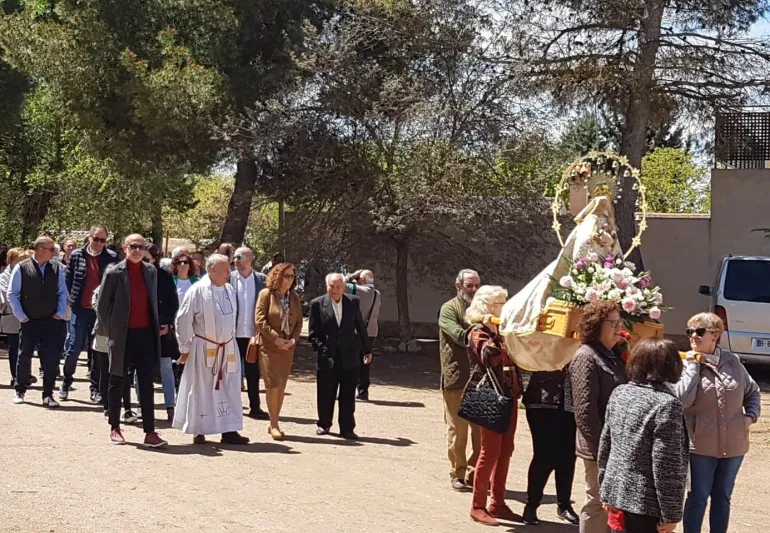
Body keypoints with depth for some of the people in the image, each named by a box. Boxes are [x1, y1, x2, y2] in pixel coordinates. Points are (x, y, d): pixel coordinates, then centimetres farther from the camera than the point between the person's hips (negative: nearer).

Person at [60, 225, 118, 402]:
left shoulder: (112, 258, -1)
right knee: (74, 347, 1)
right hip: (80, 309, 0)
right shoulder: (77, 255, 2)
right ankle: (66, 383, 19)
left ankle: (96, 388, 13)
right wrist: (73, 299, 4)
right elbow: (68, 279, 8)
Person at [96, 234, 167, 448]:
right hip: (122, 337, -3)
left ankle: (150, 432, -1)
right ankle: (115, 428, 21)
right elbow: (102, 307, -2)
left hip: (145, 334, 3)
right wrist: (111, 333, 1)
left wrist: (156, 328, 12)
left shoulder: (151, 271, 6)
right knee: (117, 383, 9)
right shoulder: (114, 274, -7)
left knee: (146, 384, 0)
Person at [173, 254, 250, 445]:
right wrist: (185, 348, -6)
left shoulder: (229, 290, 4)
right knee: (201, 390, 6)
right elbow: (183, 320, -10)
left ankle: (229, 430, 10)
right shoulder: (198, 291, -14)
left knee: (229, 390, 5)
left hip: (227, 349, 5)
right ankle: (198, 431, 17)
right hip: (203, 349, -5)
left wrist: (230, 340, 16)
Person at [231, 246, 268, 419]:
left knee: (253, 372, 8)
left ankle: (255, 408, 16)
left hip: (254, 334, 1)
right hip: (233, 334, -1)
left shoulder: (261, 279, 1)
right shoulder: (229, 278, -2)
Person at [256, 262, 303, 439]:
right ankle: (274, 425, -1)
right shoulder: (266, 293, -6)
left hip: (287, 347, 5)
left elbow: (299, 322, 9)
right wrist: (275, 338, -16)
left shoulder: (294, 297, 8)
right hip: (268, 346, -5)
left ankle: (275, 424, 14)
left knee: (281, 386, 7)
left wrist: (293, 339, -7)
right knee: (273, 385, -8)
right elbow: (260, 320, -11)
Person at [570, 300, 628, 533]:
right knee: (598, 503, -1)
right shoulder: (586, 357, -13)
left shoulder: (612, 356, 14)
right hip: (600, 447, -9)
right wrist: (600, 448, -20)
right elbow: (585, 410, -19)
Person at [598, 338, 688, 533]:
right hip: (646, 502, -7)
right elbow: (666, 466, -19)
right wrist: (670, 514, -13)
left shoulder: (619, 393, 5)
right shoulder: (666, 404, -18)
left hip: (616, 491, 7)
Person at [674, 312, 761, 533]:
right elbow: (682, 399, -21)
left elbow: (752, 392, 15)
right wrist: (694, 365, -16)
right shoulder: (687, 364, -7)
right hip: (701, 444, -3)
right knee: (698, 497, 5)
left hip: (733, 444, 3)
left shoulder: (732, 361, 2)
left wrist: (751, 415, -2)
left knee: (723, 497, 15)